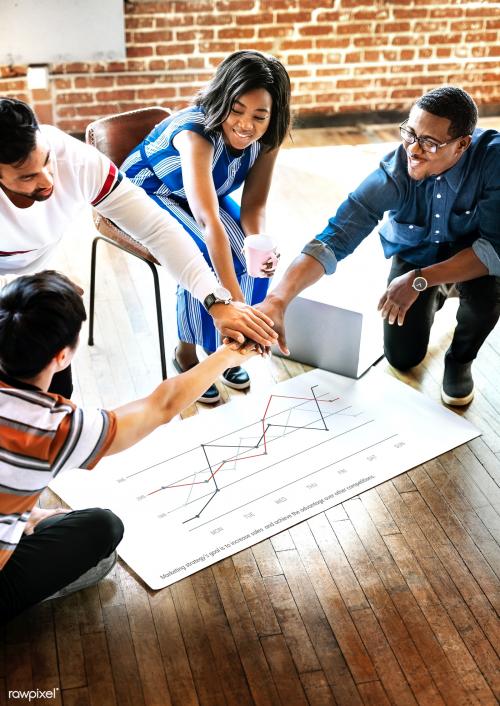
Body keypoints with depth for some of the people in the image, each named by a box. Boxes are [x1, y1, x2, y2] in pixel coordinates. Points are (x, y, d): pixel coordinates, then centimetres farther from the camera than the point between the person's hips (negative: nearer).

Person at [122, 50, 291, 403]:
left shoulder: (266, 139, -20)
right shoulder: (196, 133, -39)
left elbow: (254, 204, -14)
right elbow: (208, 220, -50)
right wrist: (235, 300, -57)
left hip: (205, 194, 6)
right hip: (147, 195, -5)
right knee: (203, 260, -29)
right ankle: (186, 353, -6)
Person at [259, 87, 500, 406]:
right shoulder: (393, 173, -32)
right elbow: (335, 238, -38)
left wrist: (420, 280, -41)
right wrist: (278, 299, -52)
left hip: (471, 251, -1)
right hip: (413, 252, 2)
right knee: (403, 358, 0)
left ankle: (460, 358, 1)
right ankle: (432, 298, 34)